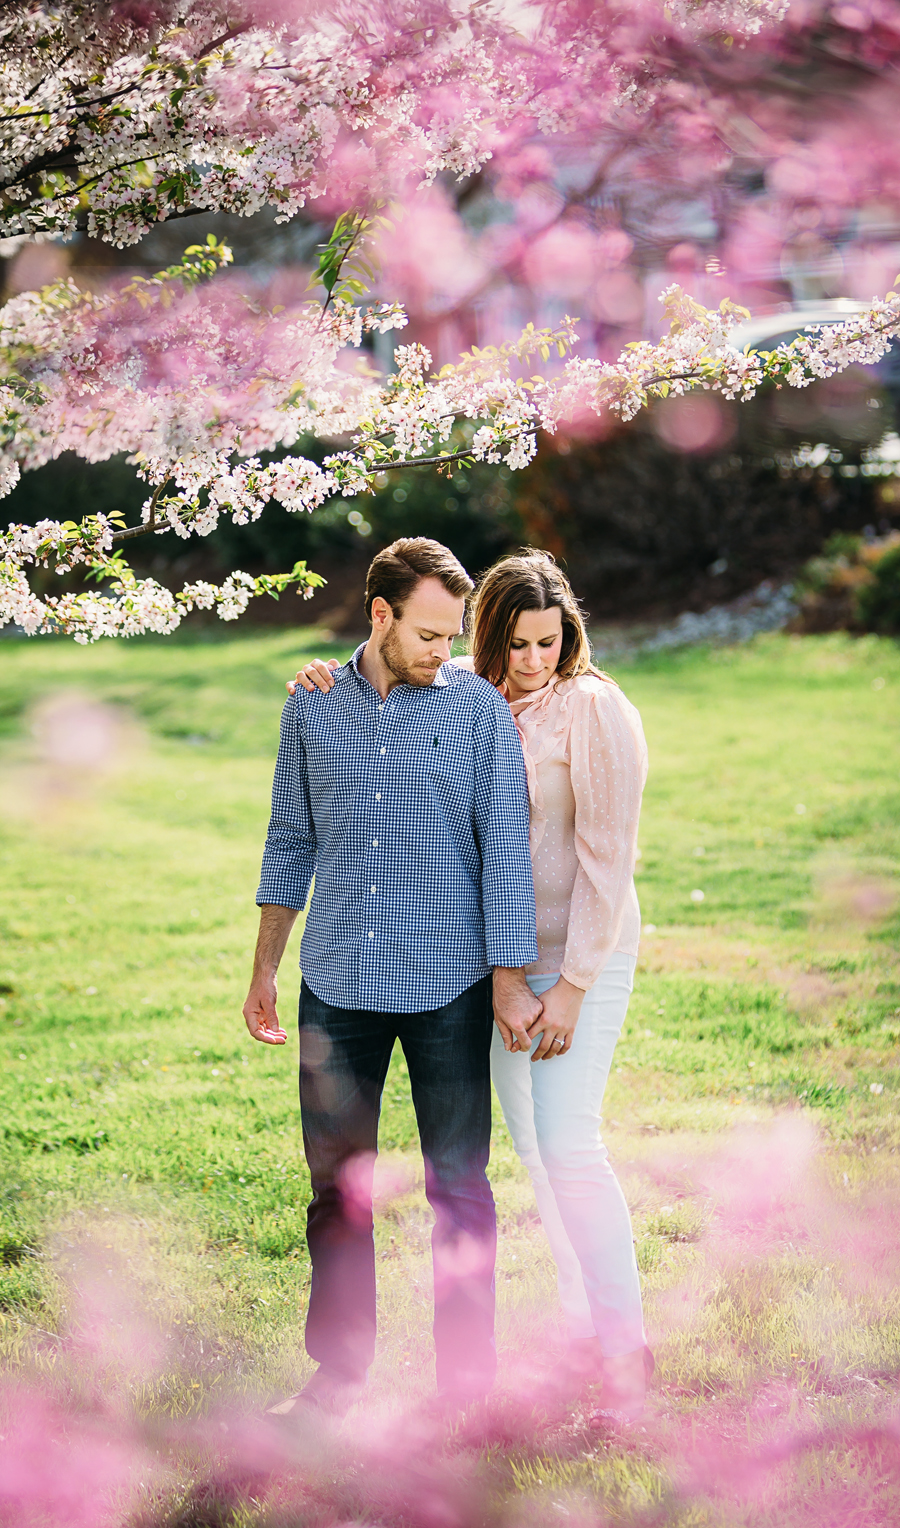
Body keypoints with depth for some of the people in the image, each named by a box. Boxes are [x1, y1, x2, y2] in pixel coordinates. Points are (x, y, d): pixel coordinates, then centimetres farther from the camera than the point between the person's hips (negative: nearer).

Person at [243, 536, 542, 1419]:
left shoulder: (479, 711, -3)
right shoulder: (312, 708, 6)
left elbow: (505, 848, -4)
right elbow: (291, 842, 13)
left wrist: (510, 982, -7)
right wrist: (263, 971, 12)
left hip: (447, 987, -3)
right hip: (338, 983, 3)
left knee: (458, 1187, 4)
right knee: (337, 1185, 10)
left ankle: (467, 1385, 14)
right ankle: (338, 1373, 22)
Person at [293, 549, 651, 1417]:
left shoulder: (594, 709, -15)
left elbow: (607, 855, -17)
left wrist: (573, 985, -19)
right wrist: (328, 690, -10)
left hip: (583, 955, -7)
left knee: (567, 1142, -14)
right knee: (531, 1143, 11)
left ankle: (627, 1346, -5)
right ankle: (583, 1329, 23)